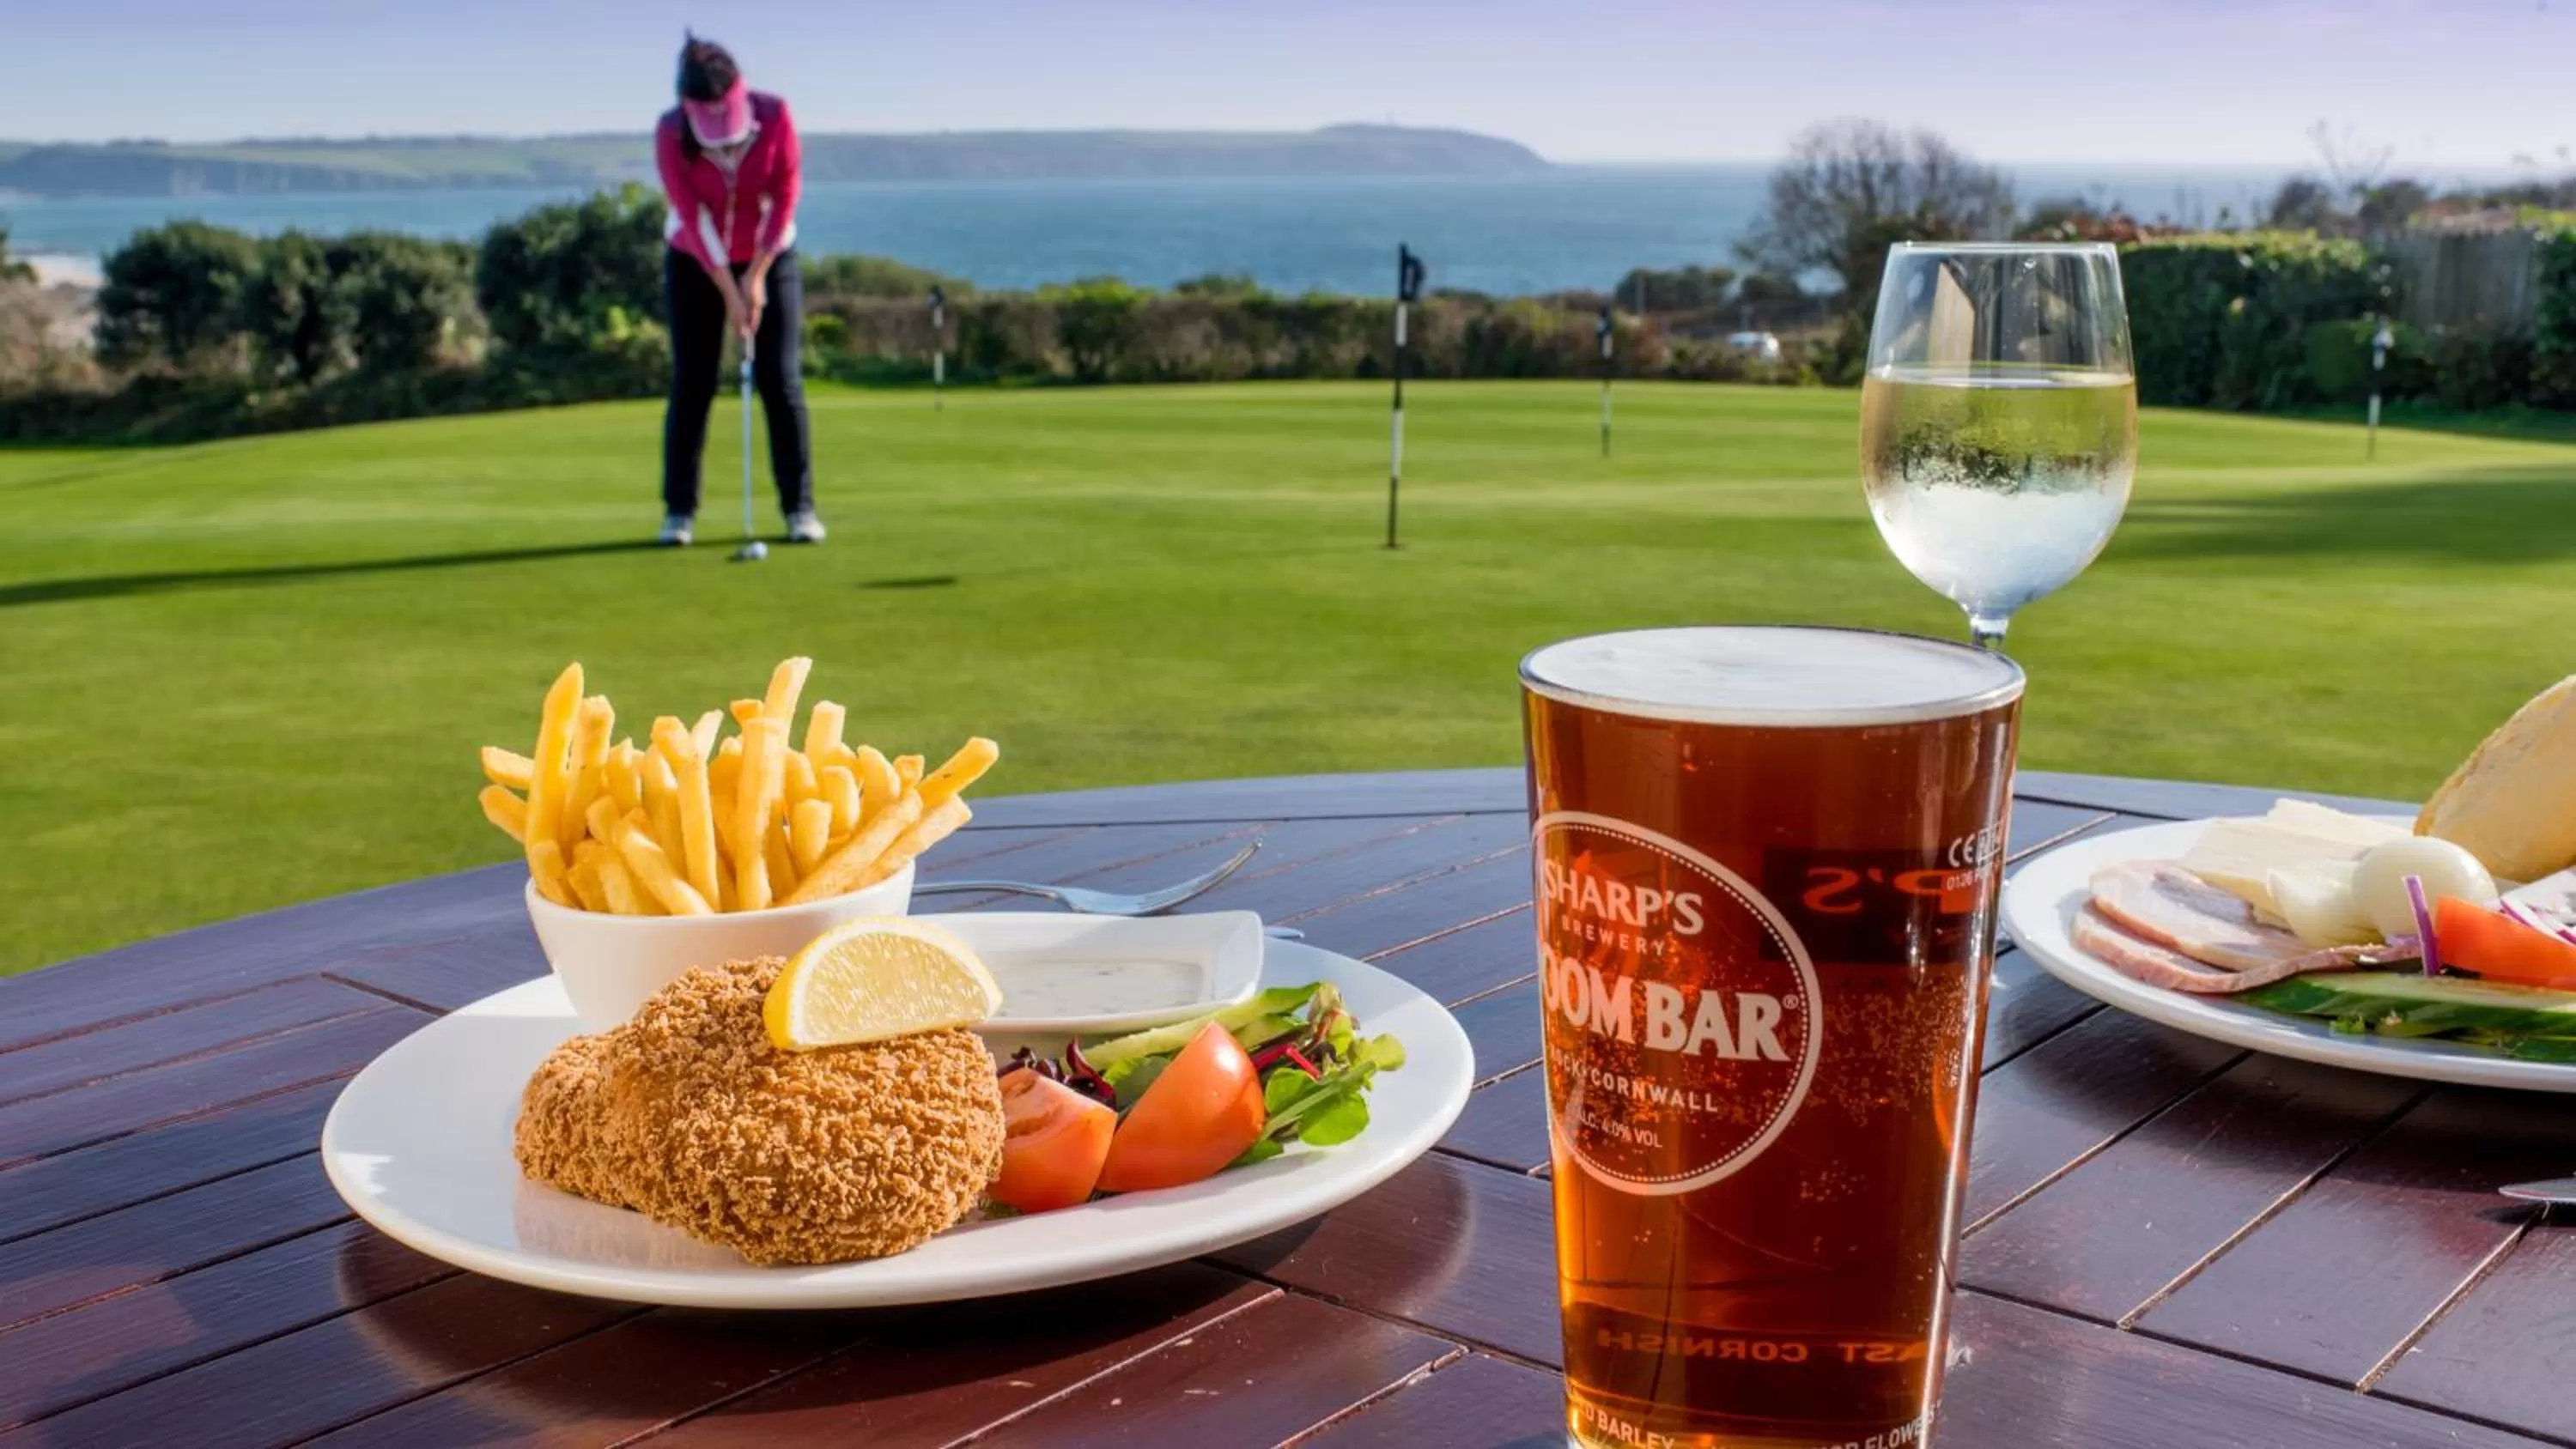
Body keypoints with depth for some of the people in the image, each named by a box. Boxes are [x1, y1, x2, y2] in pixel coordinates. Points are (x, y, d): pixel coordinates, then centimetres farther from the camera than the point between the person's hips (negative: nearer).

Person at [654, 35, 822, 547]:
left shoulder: (774, 115, -22)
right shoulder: (671, 133, -22)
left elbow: (785, 196, -15)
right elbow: (693, 217, -19)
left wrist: (756, 277, -18)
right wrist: (729, 293, -21)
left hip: (769, 257, 0)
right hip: (695, 261, 0)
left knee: (780, 379, -5)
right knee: (692, 383, -3)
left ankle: (800, 506, -1)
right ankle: (678, 510, 3)